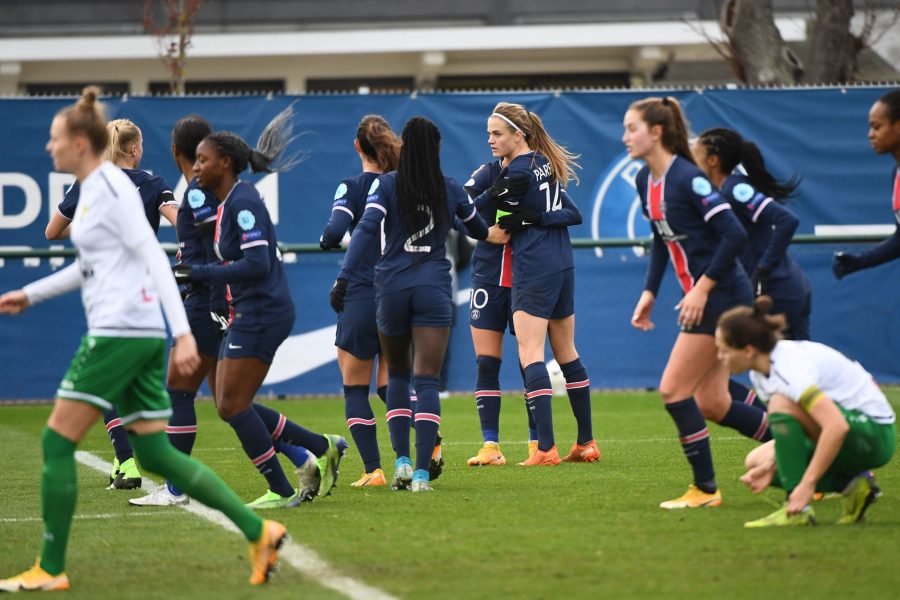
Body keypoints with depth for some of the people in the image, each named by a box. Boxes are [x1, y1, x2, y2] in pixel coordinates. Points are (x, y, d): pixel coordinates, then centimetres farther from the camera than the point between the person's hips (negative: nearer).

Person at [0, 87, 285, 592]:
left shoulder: (110, 187, -11)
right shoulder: (93, 189, 18)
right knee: (155, 453, 8)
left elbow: (154, 257, -18)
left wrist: (183, 332, -24)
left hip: (121, 332, -10)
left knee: (58, 441, -4)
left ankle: (51, 569, 1)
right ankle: (258, 530, 3)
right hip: (142, 336, 10)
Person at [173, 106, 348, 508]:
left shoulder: (243, 202, -16)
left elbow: (257, 265, -24)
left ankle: (280, 491, 0)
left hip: (262, 315, -10)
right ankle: (320, 449, 14)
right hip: (246, 315, 10)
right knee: (229, 406, 9)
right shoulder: (227, 203, 14)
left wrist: (200, 274, -23)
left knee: (234, 404, -7)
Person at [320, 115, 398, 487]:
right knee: (389, 385, 13)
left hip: (361, 296, -4)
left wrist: (327, 241, 2)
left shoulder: (353, 187, -8)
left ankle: (373, 470, -3)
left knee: (355, 389, 7)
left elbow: (334, 234, -20)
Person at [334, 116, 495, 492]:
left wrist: (344, 276, -16)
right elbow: (480, 232, 21)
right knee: (427, 381, -3)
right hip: (433, 288, 0)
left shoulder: (385, 184, -1)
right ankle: (421, 473, -13)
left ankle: (402, 461, 7)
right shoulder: (451, 189, 6)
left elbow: (366, 230, -13)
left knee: (397, 374, 18)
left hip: (391, 287, 0)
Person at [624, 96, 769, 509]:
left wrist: (702, 287, -22)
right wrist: (650, 292, 13)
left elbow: (734, 234, -23)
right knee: (711, 405, 8)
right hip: (701, 298, 9)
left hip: (722, 294, -9)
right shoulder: (645, 181, 9)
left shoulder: (687, 178, -19)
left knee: (674, 390, -8)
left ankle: (705, 489, 3)